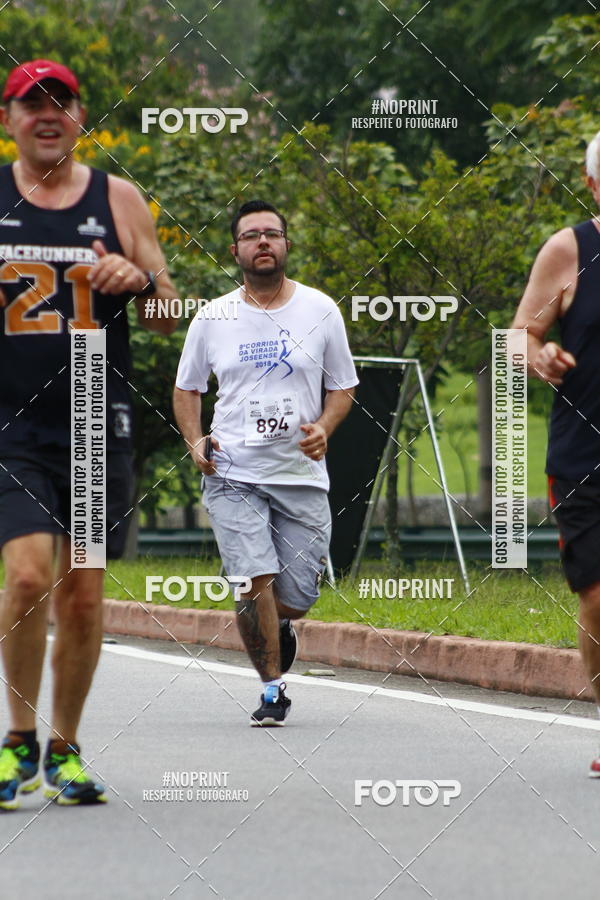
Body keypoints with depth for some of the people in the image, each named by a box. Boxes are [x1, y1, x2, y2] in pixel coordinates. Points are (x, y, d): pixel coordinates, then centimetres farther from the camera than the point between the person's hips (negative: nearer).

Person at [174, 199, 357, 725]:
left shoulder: (320, 311, 4)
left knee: (296, 598, 1)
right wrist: (194, 440, -1)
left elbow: (343, 387, 12)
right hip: (233, 475, -1)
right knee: (255, 582, -17)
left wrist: (323, 427, -9)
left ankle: (280, 627, 38)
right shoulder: (213, 318, 4)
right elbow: (187, 387, 16)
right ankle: (272, 689, -2)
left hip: (302, 475, 1)